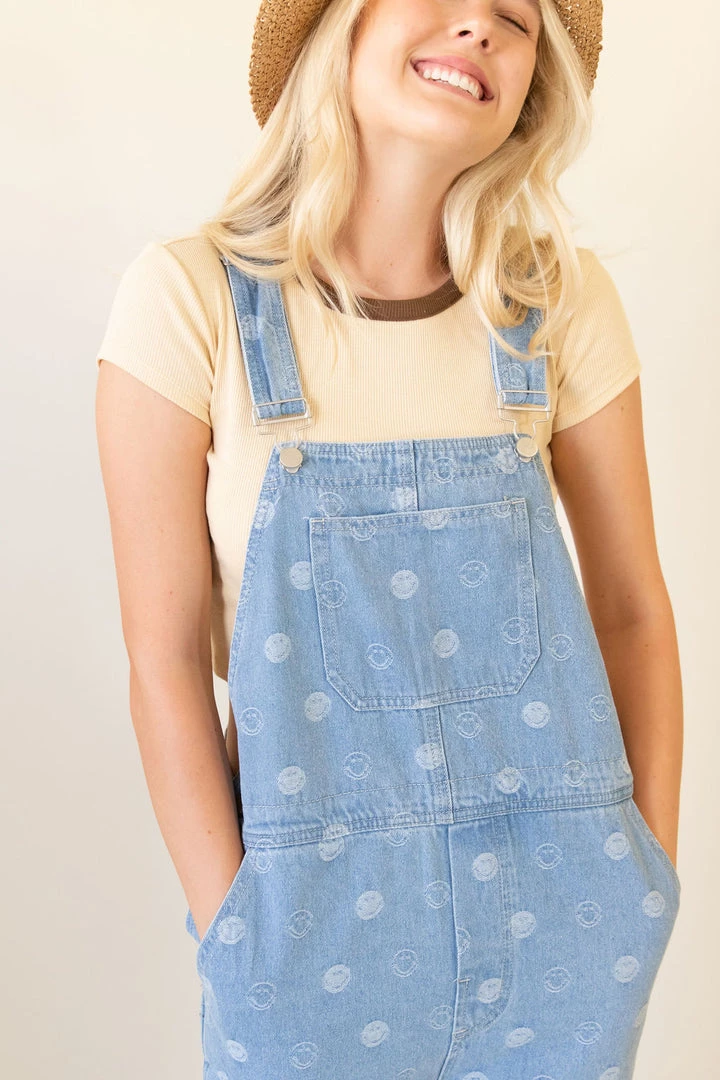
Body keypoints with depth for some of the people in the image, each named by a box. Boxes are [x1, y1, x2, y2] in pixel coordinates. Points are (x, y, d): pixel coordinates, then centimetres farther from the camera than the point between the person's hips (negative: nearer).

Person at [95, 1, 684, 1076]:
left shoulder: (563, 301, -5)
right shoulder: (193, 293, -12)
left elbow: (632, 604, 2)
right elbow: (164, 656, -9)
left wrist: (652, 883, 1)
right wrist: (233, 936, -8)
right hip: (321, 910, -2)